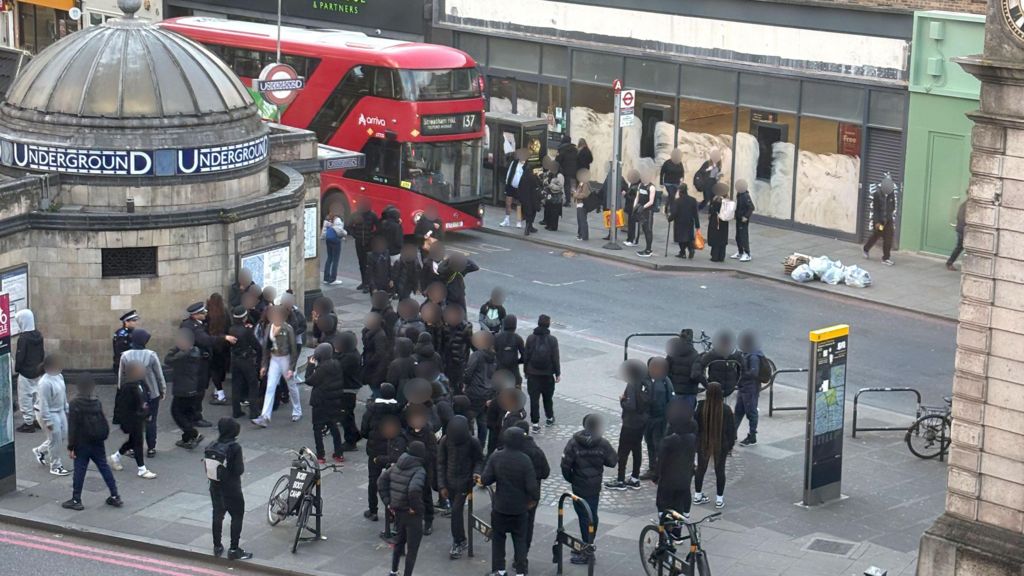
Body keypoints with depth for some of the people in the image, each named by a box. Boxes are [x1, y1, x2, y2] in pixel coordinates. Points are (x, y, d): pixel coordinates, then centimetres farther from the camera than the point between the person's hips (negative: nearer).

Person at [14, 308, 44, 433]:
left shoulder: (23, 338, -20)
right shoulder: (39, 335, 3)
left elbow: (19, 356, -17)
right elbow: (43, 353, 10)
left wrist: (16, 368, -2)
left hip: (25, 373, -8)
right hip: (38, 372, 8)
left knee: (25, 398, 1)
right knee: (37, 395, 16)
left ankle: (28, 423, 5)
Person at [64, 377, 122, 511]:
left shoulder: (75, 404, -12)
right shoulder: (97, 403, 1)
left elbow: (72, 427, -13)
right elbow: (104, 423, 6)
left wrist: (70, 446, -10)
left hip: (82, 444, -4)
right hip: (98, 444, 5)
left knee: (79, 471, 2)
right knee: (104, 468, 11)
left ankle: (76, 500, 6)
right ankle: (115, 497, 13)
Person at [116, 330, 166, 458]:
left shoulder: (125, 356, -8)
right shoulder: (151, 355, -16)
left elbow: (121, 377, 1)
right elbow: (159, 375, -8)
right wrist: (163, 390, 6)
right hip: (151, 394, -2)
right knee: (150, 421, 9)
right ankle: (151, 448, 12)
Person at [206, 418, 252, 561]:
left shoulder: (211, 447, -5)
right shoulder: (235, 448, -21)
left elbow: (208, 467, 2)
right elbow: (239, 470, -19)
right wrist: (242, 460, 0)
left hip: (215, 488, 5)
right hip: (231, 490, -5)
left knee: (217, 515, 18)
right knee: (237, 516, 7)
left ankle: (217, 546, 28)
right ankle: (234, 550, 6)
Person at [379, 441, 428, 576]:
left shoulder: (397, 466, 3)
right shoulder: (419, 470, -19)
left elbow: (381, 481, 9)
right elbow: (414, 489, -36)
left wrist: (387, 501, 9)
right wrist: (415, 507, -21)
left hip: (398, 511, 7)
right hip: (412, 514, -7)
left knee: (399, 541, 27)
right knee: (412, 547, 5)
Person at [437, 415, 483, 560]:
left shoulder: (473, 442, -13)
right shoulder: (445, 441, -8)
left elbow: (479, 460, 1)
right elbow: (441, 464, -1)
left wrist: (476, 472, -20)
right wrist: (442, 485, -4)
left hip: (464, 482, -3)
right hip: (450, 482, 3)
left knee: (456, 510, -11)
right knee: (456, 511, 9)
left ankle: (458, 543, 0)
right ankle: (460, 541, 23)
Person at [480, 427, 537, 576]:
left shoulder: (495, 457, -12)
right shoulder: (525, 460, -17)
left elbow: (485, 480, -13)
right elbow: (532, 485, -17)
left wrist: (481, 479, 10)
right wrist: (534, 499, 1)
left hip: (500, 507, 1)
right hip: (520, 508, -1)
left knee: (498, 537, 16)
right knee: (520, 539, 13)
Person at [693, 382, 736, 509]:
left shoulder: (701, 407, -15)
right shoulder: (726, 409, -15)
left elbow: (695, 426, -6)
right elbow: (731, 428, -7)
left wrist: (695, 441, 7)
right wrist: (730, 444, 6)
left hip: (703, 444, 1)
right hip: (721, 445, -1)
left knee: (701, 469, 17)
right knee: (720, 471, 11)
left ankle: (698, 496, 27)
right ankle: (719, 499, 15)